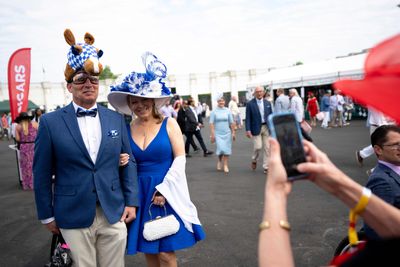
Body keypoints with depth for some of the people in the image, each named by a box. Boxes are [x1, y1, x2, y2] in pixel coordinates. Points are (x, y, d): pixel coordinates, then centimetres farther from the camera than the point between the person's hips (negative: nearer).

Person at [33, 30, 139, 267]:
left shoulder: (116, 119, 4)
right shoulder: (50, 122, -3)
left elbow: (128, 163, 6)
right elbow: (42, 173, 0)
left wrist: (131, 202, 2)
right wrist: (47, 215, 1)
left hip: (114, 213, 2)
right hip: (74, 216, -2)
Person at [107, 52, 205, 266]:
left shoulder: (169, 124, -4)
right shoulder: (127, 130, 3)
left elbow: (180, 159, -7)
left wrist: (164, 189, -13)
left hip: (167, 194, -3)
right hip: (141, 195, 3)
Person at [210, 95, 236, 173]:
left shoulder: (227, 111, 2)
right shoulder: (214, 111, -2)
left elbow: (232, 123, 5)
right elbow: (211, 123, -4)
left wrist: (233, 133, 3)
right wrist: (212, 134, -8)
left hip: (227, 133, 2)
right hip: (218, 134, -2)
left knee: (227, 149, 2)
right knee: (221, 148, -11)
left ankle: (225, 165, 14)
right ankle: (219, 160, 19)